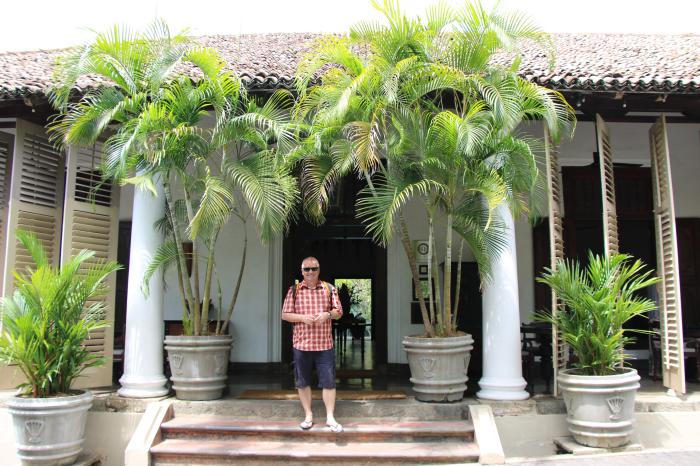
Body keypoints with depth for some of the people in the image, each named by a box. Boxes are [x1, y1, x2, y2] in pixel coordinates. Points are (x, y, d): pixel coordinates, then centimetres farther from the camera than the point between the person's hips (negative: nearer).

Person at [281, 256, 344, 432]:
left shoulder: (329, 289, 5)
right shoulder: (294, 290, 2)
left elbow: (339, 311, 8)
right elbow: (285, 314, 2)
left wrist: (328, 314, -14)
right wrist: (302, 317, -15)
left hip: (325, 344, 0)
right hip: (301, 344, 0)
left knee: (329, 382, 1)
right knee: (303, 383, 10)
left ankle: (330, 417, 12)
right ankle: (308, 415, 25)